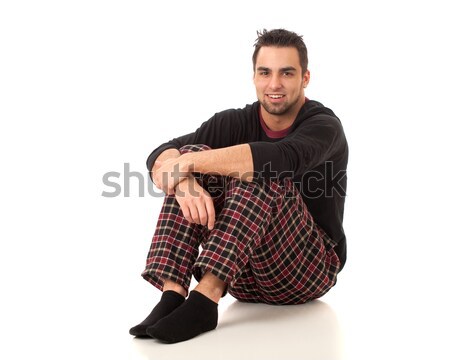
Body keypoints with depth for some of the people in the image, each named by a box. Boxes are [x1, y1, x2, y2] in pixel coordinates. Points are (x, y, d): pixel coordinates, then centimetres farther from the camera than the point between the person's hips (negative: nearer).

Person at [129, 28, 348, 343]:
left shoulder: (324, 125, -11)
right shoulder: (236, 122, 2)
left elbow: (282, 159, -36)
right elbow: (161, 157, -12)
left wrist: (189, 163, -32)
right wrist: (184, 181, -35)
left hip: (309, 269, -4)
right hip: (244, 275, 4)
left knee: (260, 175, -29)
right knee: (194, 153, -15)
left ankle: (205, 299, -37)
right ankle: (172, 296, -28)